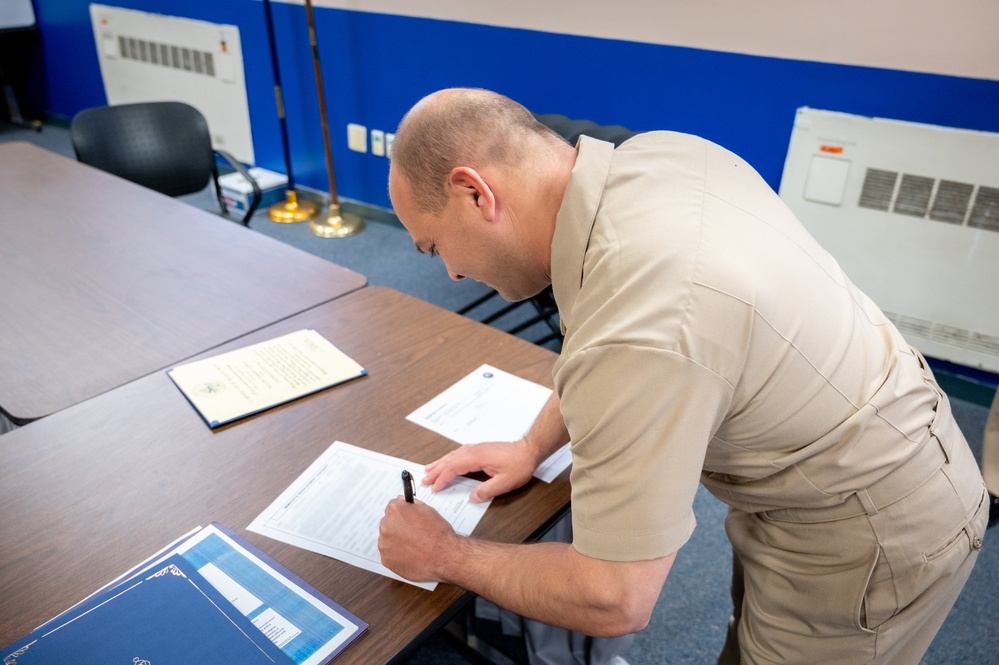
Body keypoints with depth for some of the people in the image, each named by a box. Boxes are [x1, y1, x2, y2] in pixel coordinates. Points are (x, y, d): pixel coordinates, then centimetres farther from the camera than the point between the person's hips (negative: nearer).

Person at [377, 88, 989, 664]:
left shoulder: (639, 334, -38)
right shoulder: (656, 154, -12)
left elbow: (614, 603, -26)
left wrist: (446, 557, -11)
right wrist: (532, 447, 6)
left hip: (869, 538, -7)